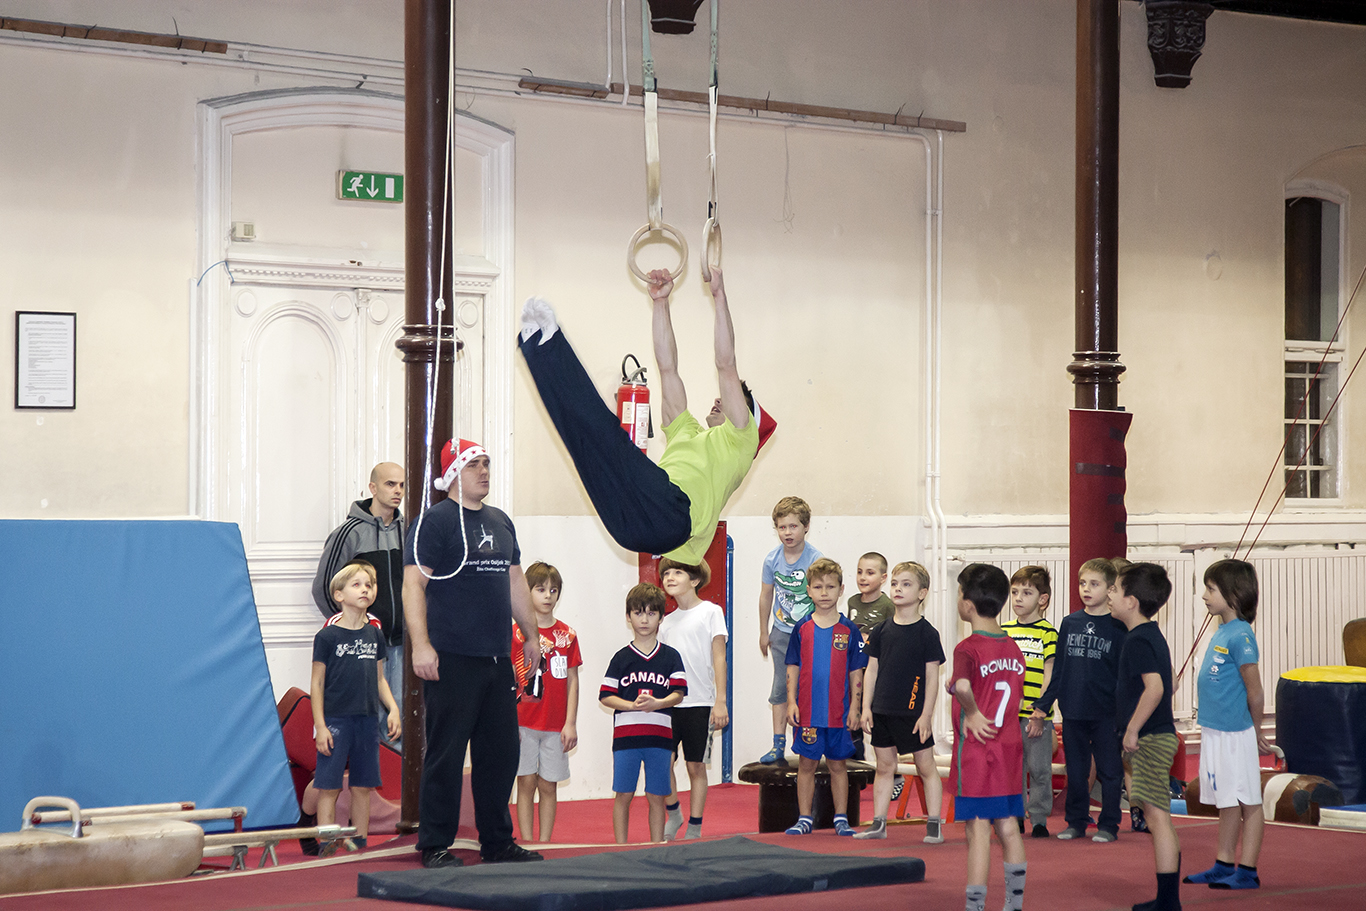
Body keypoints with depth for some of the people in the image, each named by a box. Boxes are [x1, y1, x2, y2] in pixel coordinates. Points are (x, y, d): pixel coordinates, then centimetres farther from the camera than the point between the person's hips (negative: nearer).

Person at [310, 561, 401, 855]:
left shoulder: (374, 635, 10)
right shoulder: (327, 637, -4)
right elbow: (317, 684, -4)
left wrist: (393, 709, 4)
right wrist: (320, 726, -9)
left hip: (368, 720, 5)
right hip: (335, 720, -5)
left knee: (363, 786, 7)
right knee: (329, 786, -4)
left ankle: (360, 842, 15)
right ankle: (328, 847, -3)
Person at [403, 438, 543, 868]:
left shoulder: (500, 521, 17)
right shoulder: (434, 521, -5)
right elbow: (413, 584, -12)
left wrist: (531, 635, 25)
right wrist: (420, 645, -20)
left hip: (498, 657, 7)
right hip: (451, 659, -7)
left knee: (501, 752, 10)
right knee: (446, 753, -3)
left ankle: (498, 842, 20)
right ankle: (435, 846, 4)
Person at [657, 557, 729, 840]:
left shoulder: (710, 612, 0)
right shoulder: (667, 622, 13)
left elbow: (718, 657, -3)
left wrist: (720, 701, -10)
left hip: (700, 702, -4)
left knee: (696, 765, 1)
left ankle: (694, 828, 9)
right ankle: (673, 814, 16)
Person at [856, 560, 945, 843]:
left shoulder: (927, 633, -6)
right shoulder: (881, 631, 6)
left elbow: (932, 677, -6)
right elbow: (872, 670, 10)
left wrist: (926, 714, -11)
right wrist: (867, 707, 4)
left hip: (913, 712, -4)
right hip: (882, 712, 4)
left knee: (926, 766, 2)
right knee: (884, 766, 11)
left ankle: (934, 825, 7)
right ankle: (879, 823, 17)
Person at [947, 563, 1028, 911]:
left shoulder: (967, 649, -15)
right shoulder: (1014, 648, 7)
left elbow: (962, 686, -36)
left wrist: (972, 712, -19)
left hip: (976, 751, -7)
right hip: (1010, 750, 7)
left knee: (978, 829, -3)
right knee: (1008, 827, 13)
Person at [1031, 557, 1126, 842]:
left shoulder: (1117, 627, -3)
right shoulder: (1069, 623, 7)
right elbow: (1058, 668, 11)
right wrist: (1044, 703, 7)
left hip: (1106, 714, -3)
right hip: (1072, 711, 4)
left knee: (1109, 770, 3)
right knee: (1075, 770, 10)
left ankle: (1108, 825, 12)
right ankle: (1076, 822, 21)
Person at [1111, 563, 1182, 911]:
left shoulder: (1138, 641, -16)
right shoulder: (1153, 636, 15)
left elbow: (1154, 687, -28)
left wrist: (1132, 729, -21)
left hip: (1150, 739, -10)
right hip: (1160, 736, 10)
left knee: (1157, 818, -8)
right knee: (1161, 820, 14)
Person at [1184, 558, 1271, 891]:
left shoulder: (1240, 635, -16)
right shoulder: (1220, 633, 11)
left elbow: (1254, 690, -14)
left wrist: (1256, 731, -3)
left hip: (1235, 735, -9)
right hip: (1214, 732, 9)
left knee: (1248, 802, 0)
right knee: (1227, 802, 16)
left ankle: (1247, 871, 5)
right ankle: (1224, 864, 25)